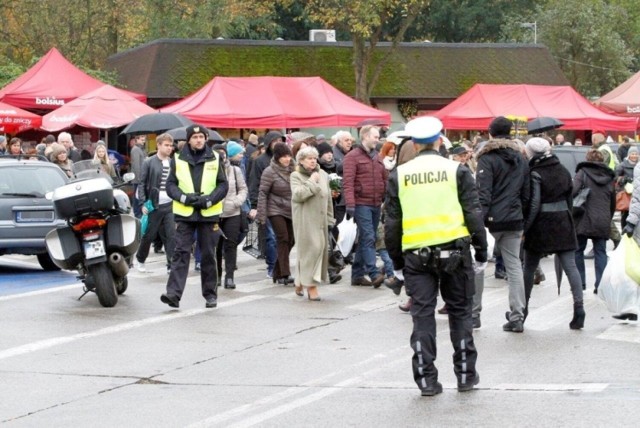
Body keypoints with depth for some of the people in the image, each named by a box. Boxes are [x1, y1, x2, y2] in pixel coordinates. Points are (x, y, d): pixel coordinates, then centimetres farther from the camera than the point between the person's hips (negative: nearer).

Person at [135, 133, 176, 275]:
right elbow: (142, 184, -4)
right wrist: (143, 203, -11)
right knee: (149, 235, 9)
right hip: (153, 205, -3)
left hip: (170, 205, 3)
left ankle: (172, 265, -3)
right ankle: (140, 260, 30)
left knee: (171, 236, -4)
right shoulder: (149, 162, -3)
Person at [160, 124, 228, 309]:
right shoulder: (178, 160, 4)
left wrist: (209, 199, -12)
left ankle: (210, 294, 18)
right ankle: (174, 293, -13)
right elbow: (170, 185, 4)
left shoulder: (214, 159, 5)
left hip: (209, 214, 1)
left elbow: (223, 185, 4)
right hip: (184, 214, -1)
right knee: (180, 253, -8)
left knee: (208, 255, 8)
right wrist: (185, 197, -14)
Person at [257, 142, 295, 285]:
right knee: (283, 239, -12)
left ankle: (278, 273, 14)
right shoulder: (270, 172, -9)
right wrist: (261, 215, -13)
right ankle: (285, 274, -12)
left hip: (291, 211, 6)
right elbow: (263, 193, -9)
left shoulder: (292, 169, 6)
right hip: (276, 211, -6)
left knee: (290, 241, 4)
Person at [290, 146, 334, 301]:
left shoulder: (323, 175, 13)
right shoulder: (296, 176, -1)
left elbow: (328, 198, 18)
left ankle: (301, 282, 18)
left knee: (321, 248, 5)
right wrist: (311, 182, -12)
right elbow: (298, 195, -17)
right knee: (310, 249, -11)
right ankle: (310, 285, -8)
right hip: (304, 220, -6)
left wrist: (329, 218, 16)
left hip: (320, 220, 6)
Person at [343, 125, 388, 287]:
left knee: (365, 240, 10)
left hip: (376, 204, 7)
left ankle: (357, 274, 15)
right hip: (361, 204, -7)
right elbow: (347, 182, -14)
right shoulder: (353, 157, -7)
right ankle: (373, 274, -19)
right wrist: (350, 204, -21)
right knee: (368, 238, -14)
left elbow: (384, 180, 20)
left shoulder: (377, 157, 16)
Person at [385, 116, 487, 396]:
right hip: (453, 251, 0)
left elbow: (391, 222, 6)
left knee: (422, 315, 5)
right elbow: (473, 214, -2)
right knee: (460, 312, 12)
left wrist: (397, 260, 14)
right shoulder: (456, 171, -1)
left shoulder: (400, 175, 3)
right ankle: (466, 375, 17)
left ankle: (426, 379, 3)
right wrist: (482, 252, 6)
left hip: (416, 254, 1)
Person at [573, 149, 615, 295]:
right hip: (602, 221, 3)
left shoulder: (583, 172, -2)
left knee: (578, 250, 9)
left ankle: (580, 282, 7)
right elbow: (613, 202, 17)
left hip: (584, 219, -3)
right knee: (600, 252, 6)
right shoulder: (609, 177, 12)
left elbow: (573, 192, -15)